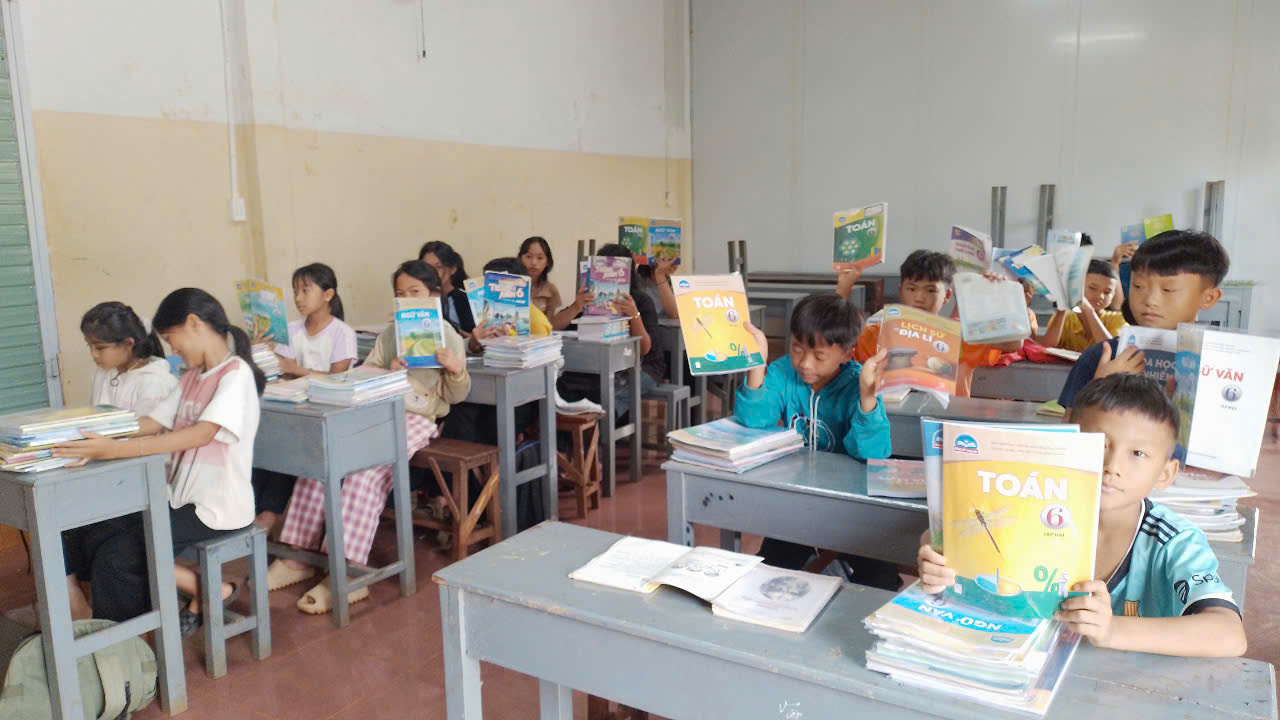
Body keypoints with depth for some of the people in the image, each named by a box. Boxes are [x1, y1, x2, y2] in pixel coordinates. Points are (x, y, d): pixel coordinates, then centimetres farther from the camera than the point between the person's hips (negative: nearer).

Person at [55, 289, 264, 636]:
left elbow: (201, 434, -27)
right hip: (182, 498, 8)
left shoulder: (236, 374, -16)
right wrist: (97, 436, -4)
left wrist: (117, 449, -32)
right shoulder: (191, 377, 12)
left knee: (116, 559, -11)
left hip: (216, 508, -8)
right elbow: (156, 423, 9)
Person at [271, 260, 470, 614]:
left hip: (415, 418, -5)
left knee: (364, 472, -30)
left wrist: (456, 370, -15)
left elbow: (455, 396, 7)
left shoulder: (448, 337, 8)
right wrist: (388, 371, -5)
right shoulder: (388, 333, 21)